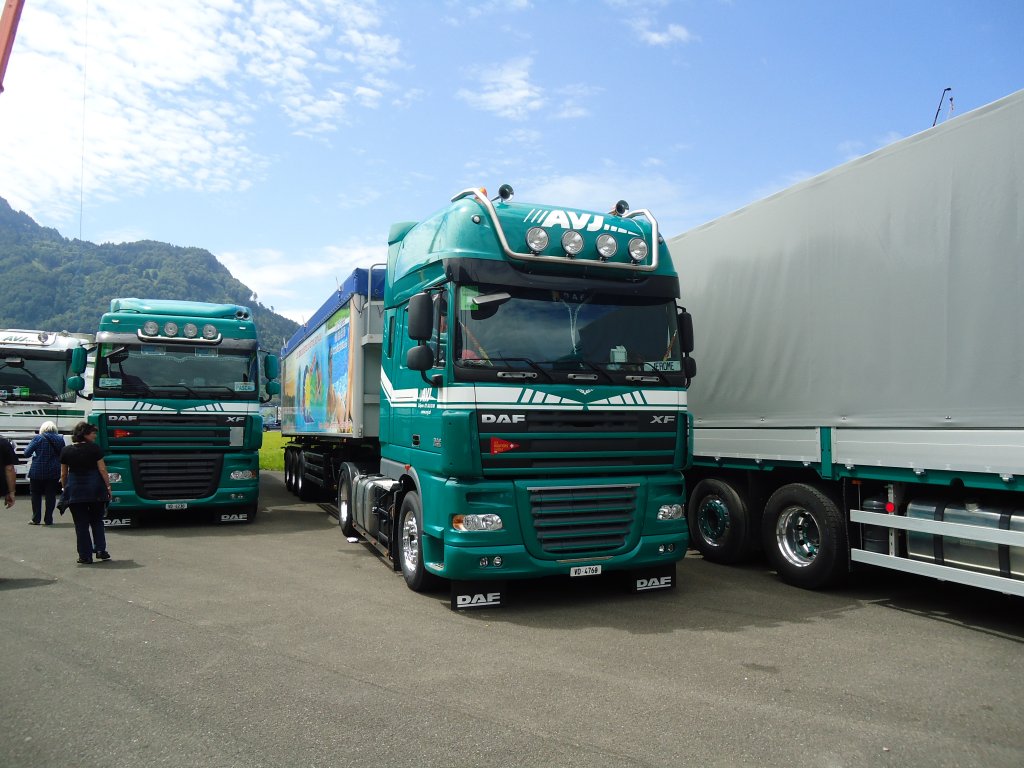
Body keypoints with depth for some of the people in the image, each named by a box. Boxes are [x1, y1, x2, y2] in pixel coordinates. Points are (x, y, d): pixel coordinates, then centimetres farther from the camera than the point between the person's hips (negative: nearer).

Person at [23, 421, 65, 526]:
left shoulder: (38, 438, -9)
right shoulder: (60, 439, 1)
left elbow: (27, 453, -4)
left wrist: (27, 447, 14)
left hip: (38, 472, -2)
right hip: (54, 473, 2)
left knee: (36, 495, 10)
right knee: (51, 495, 6)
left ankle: (36, 519, 12)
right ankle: (48, 520, 8)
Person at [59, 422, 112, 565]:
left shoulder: (66, 451, 2)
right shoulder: (95, 449, -5)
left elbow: (63, 474, 7)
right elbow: (102, 469, -5)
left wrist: (65, 490, 18)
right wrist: (108, 486, 2)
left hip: (75, 491, 1)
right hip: (95, 490, -1)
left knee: (81, 524, 5)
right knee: (97, 521, 14)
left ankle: (85, 556, 5)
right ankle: (100, 550, 4)